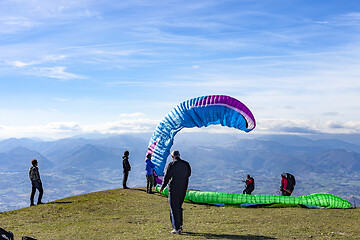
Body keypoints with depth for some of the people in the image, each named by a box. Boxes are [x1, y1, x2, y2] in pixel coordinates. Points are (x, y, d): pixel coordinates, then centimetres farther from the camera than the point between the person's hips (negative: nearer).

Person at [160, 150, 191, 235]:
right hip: (183, 189, 5)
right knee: (179, 207, 21)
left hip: (174, 189, -5)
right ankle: (180, 225, 24)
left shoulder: (171, 165, -12)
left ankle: (177, 228, 0)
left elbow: (166, 177, -8)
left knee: (174, 208, 2)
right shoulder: (186, 164, 1)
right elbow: (188, 174, 16)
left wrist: (162, 187, 5)